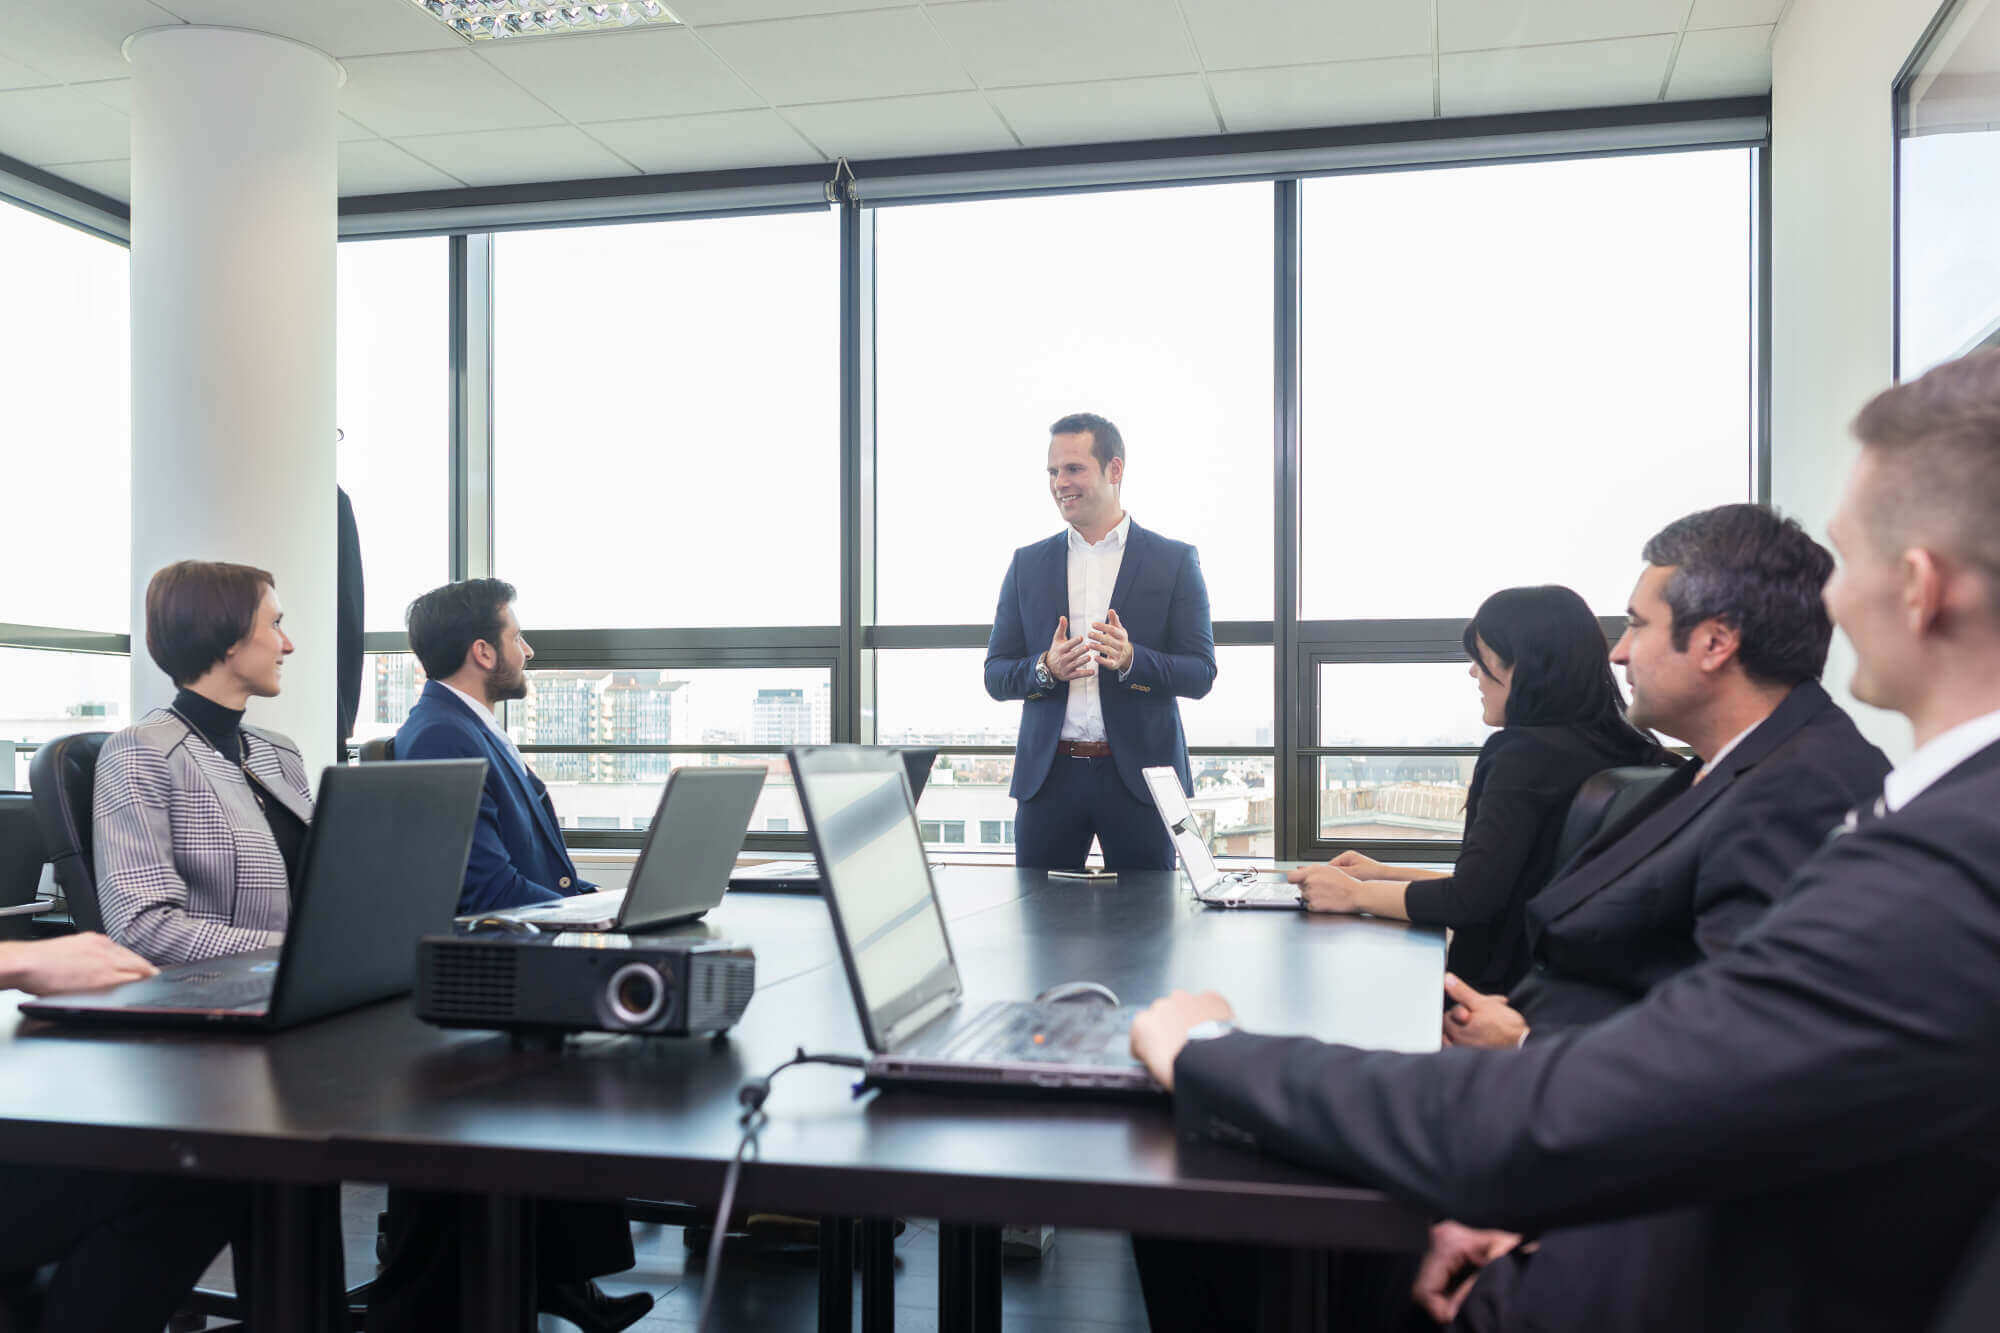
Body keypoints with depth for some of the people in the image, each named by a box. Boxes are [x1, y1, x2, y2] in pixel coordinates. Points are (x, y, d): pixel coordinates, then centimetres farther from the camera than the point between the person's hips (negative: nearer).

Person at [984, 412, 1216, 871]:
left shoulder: (1175, 560, 2)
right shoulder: (1028, 563, 9)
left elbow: (1201, 674, -2)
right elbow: (995, 676, 8)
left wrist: (1131, 660, -20)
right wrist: (1046, 668, -13)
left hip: (1139, 775, -2)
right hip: (1048, 775, 2)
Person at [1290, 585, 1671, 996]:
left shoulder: (1526, 752, -18)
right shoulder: (1601, 749, 9)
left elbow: (1470, 900, -22)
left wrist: (1357, 894, -9)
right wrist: (1387, 874, 16)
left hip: (1508, 988, -8)